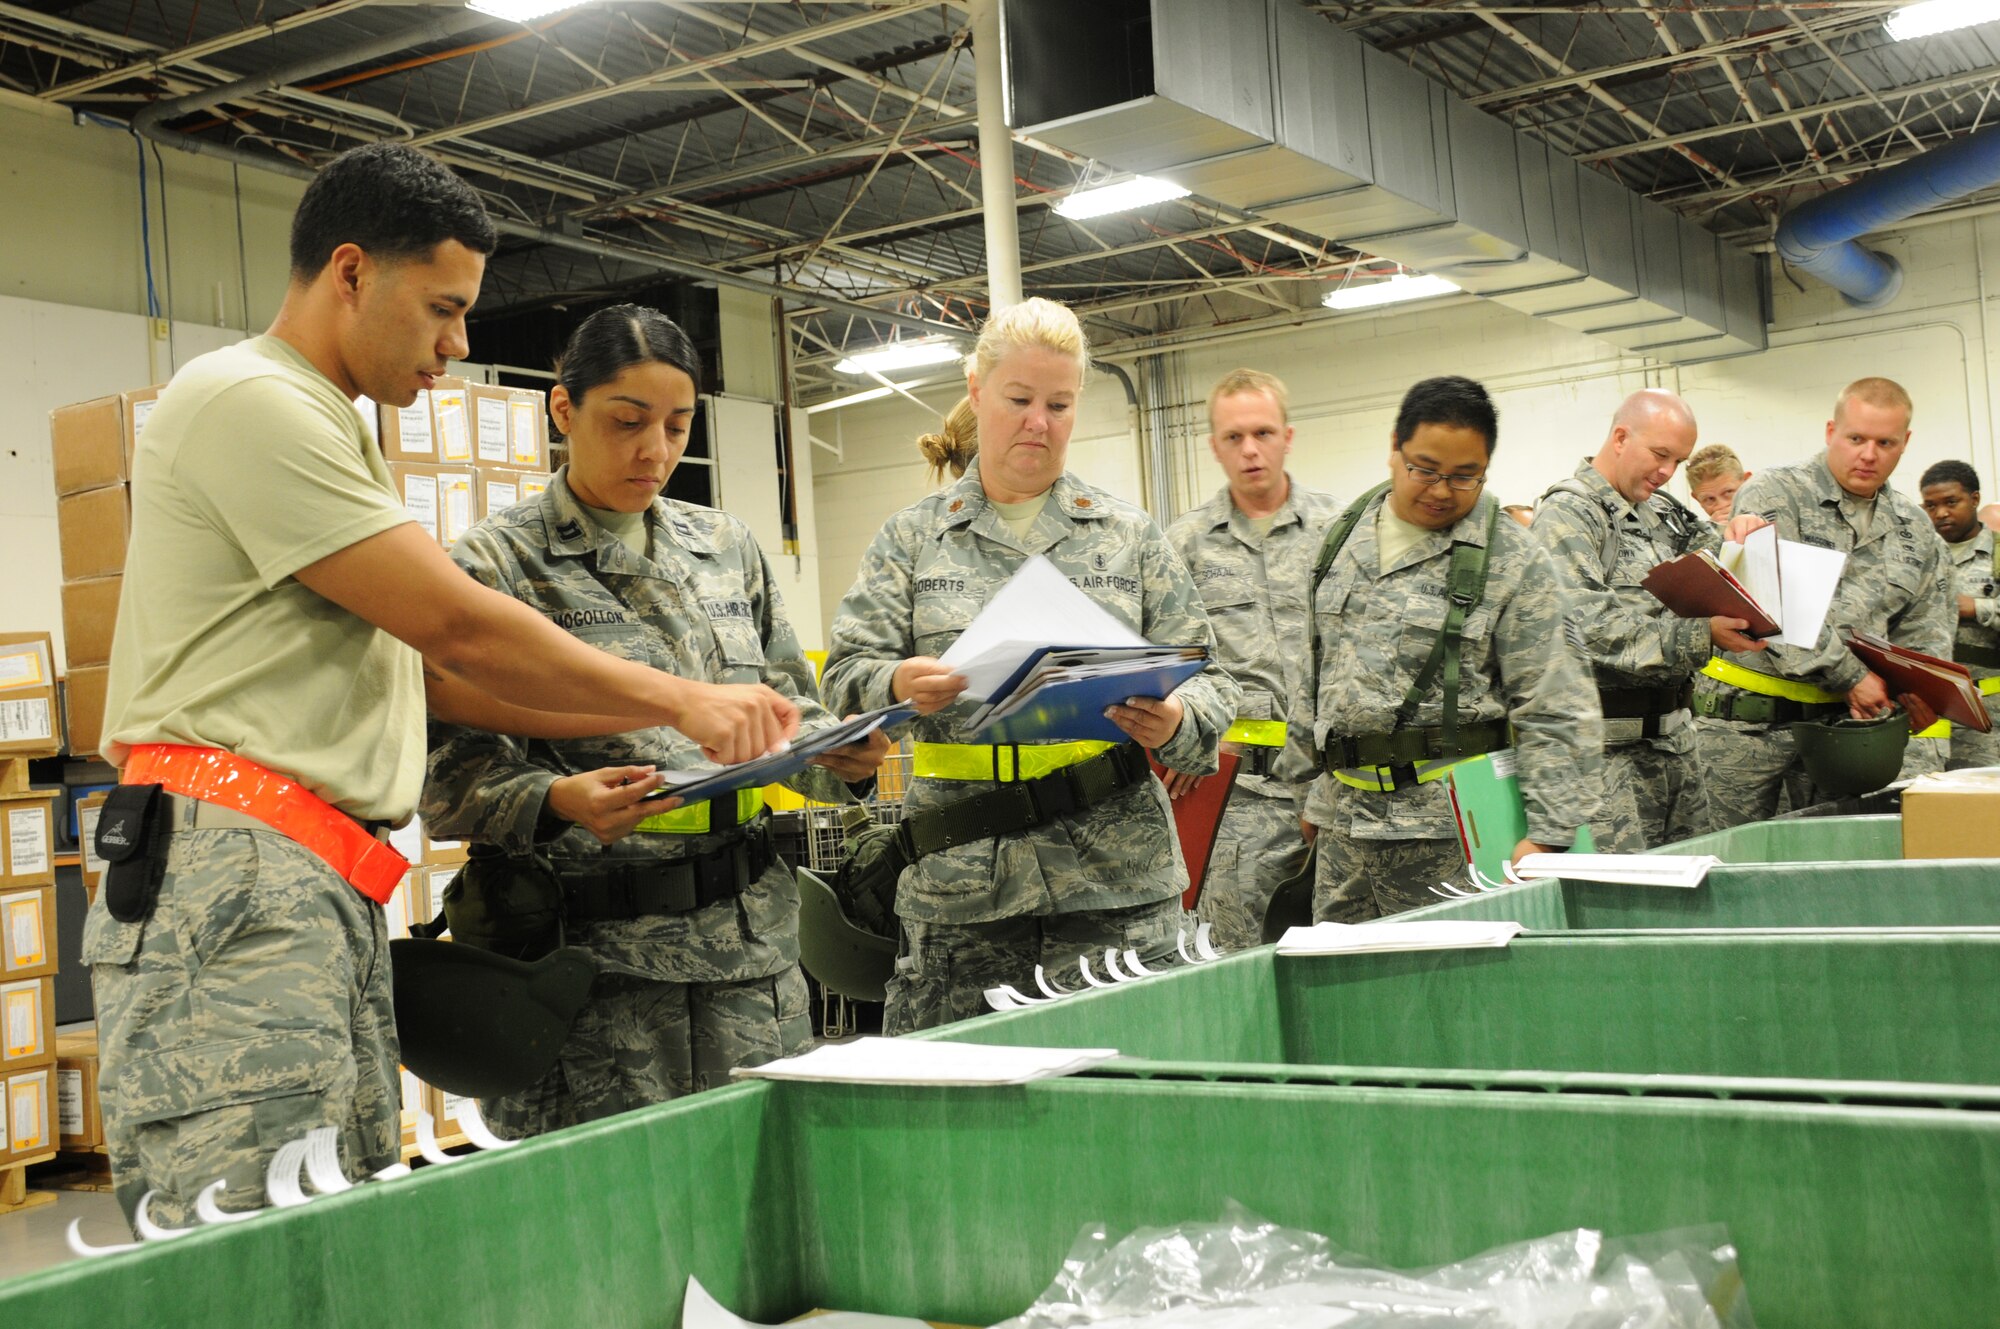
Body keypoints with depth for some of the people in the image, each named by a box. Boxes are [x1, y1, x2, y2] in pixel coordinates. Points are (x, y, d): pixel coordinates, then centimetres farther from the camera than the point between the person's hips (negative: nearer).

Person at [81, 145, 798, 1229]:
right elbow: (455, 627, -11)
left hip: (325, 894, 10)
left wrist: (661, 721, 12)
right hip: (236, 886, -10)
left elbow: (436, 673, 21)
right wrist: (680, 702, -1)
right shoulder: (249, 400, -7)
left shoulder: (324, 428, 26)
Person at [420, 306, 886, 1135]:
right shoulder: (495, 563, -2)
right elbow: (449, 780, -6)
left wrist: (839, 757, -4)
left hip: (752, 938, 4)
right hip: (596, 950, -4)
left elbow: (791, 716, 17)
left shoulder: (728, 548, 13)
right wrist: (558, 802, -24)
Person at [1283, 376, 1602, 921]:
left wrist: (1547, 835, -14)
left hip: (1446, 827, -5)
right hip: (1344, 821, 5)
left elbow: (1556, 714, -6)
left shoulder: (1512, 562, -4)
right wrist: (1313, 788, 19)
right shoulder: (1344, 536, 11)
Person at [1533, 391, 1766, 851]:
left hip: (1674, 727, 8)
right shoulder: (1568, 514, -8)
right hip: (1612, 742, -8)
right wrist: (1700, 635, -26)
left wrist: (1738, 538, 2)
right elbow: (1588, 627, -21)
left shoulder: (1664, 511, 15)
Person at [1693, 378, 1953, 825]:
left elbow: (1924, 636, 14)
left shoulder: (1916, 532, 13)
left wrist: (1918, 686, -8)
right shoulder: (1775, 495, -6)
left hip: (1845, 719, 5)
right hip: (1750, 719, -4)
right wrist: (1848, 674, -18)